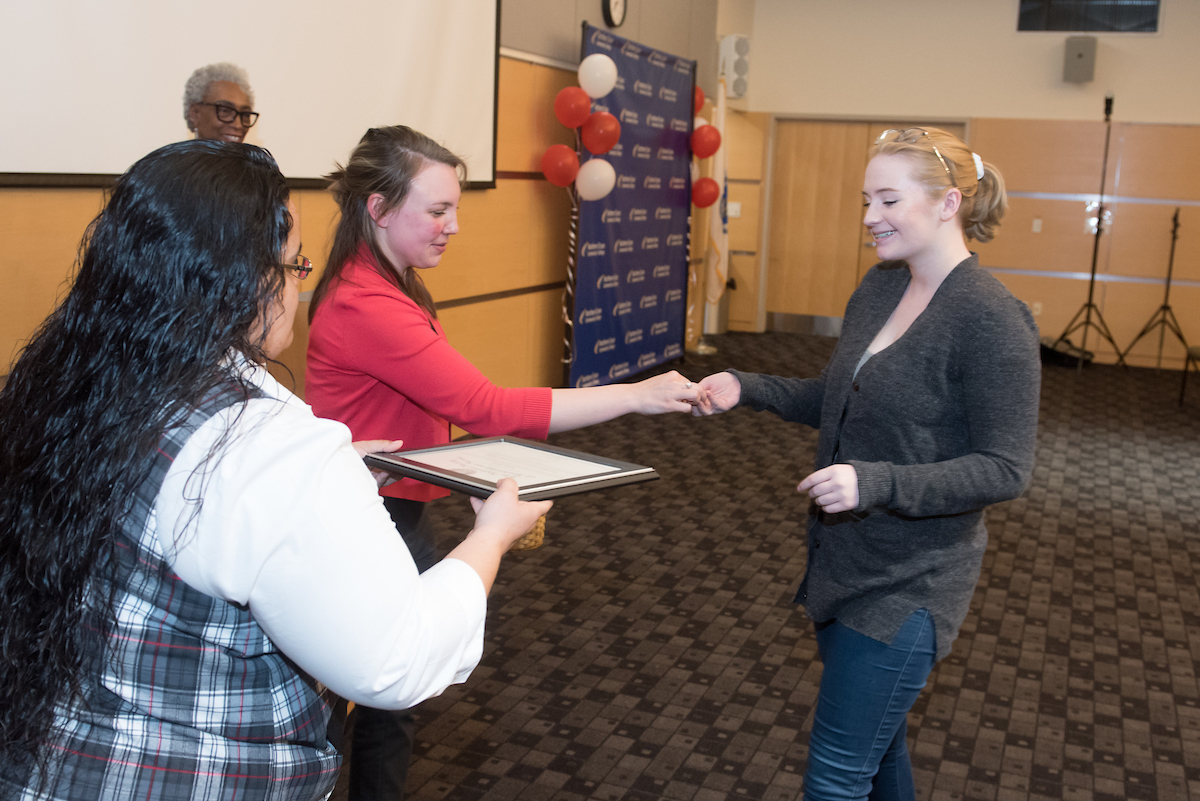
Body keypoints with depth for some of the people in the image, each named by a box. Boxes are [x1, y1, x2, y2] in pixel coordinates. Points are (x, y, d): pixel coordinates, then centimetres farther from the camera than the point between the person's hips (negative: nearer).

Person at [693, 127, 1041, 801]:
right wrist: (747, 390, -3)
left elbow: (1005, 470, -20)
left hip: (909, 581, -8)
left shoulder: (994, 321, -20)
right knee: (878, 737, 25)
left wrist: (877, 482, -32)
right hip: (845, 559, 8)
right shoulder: (880, 287, 4)